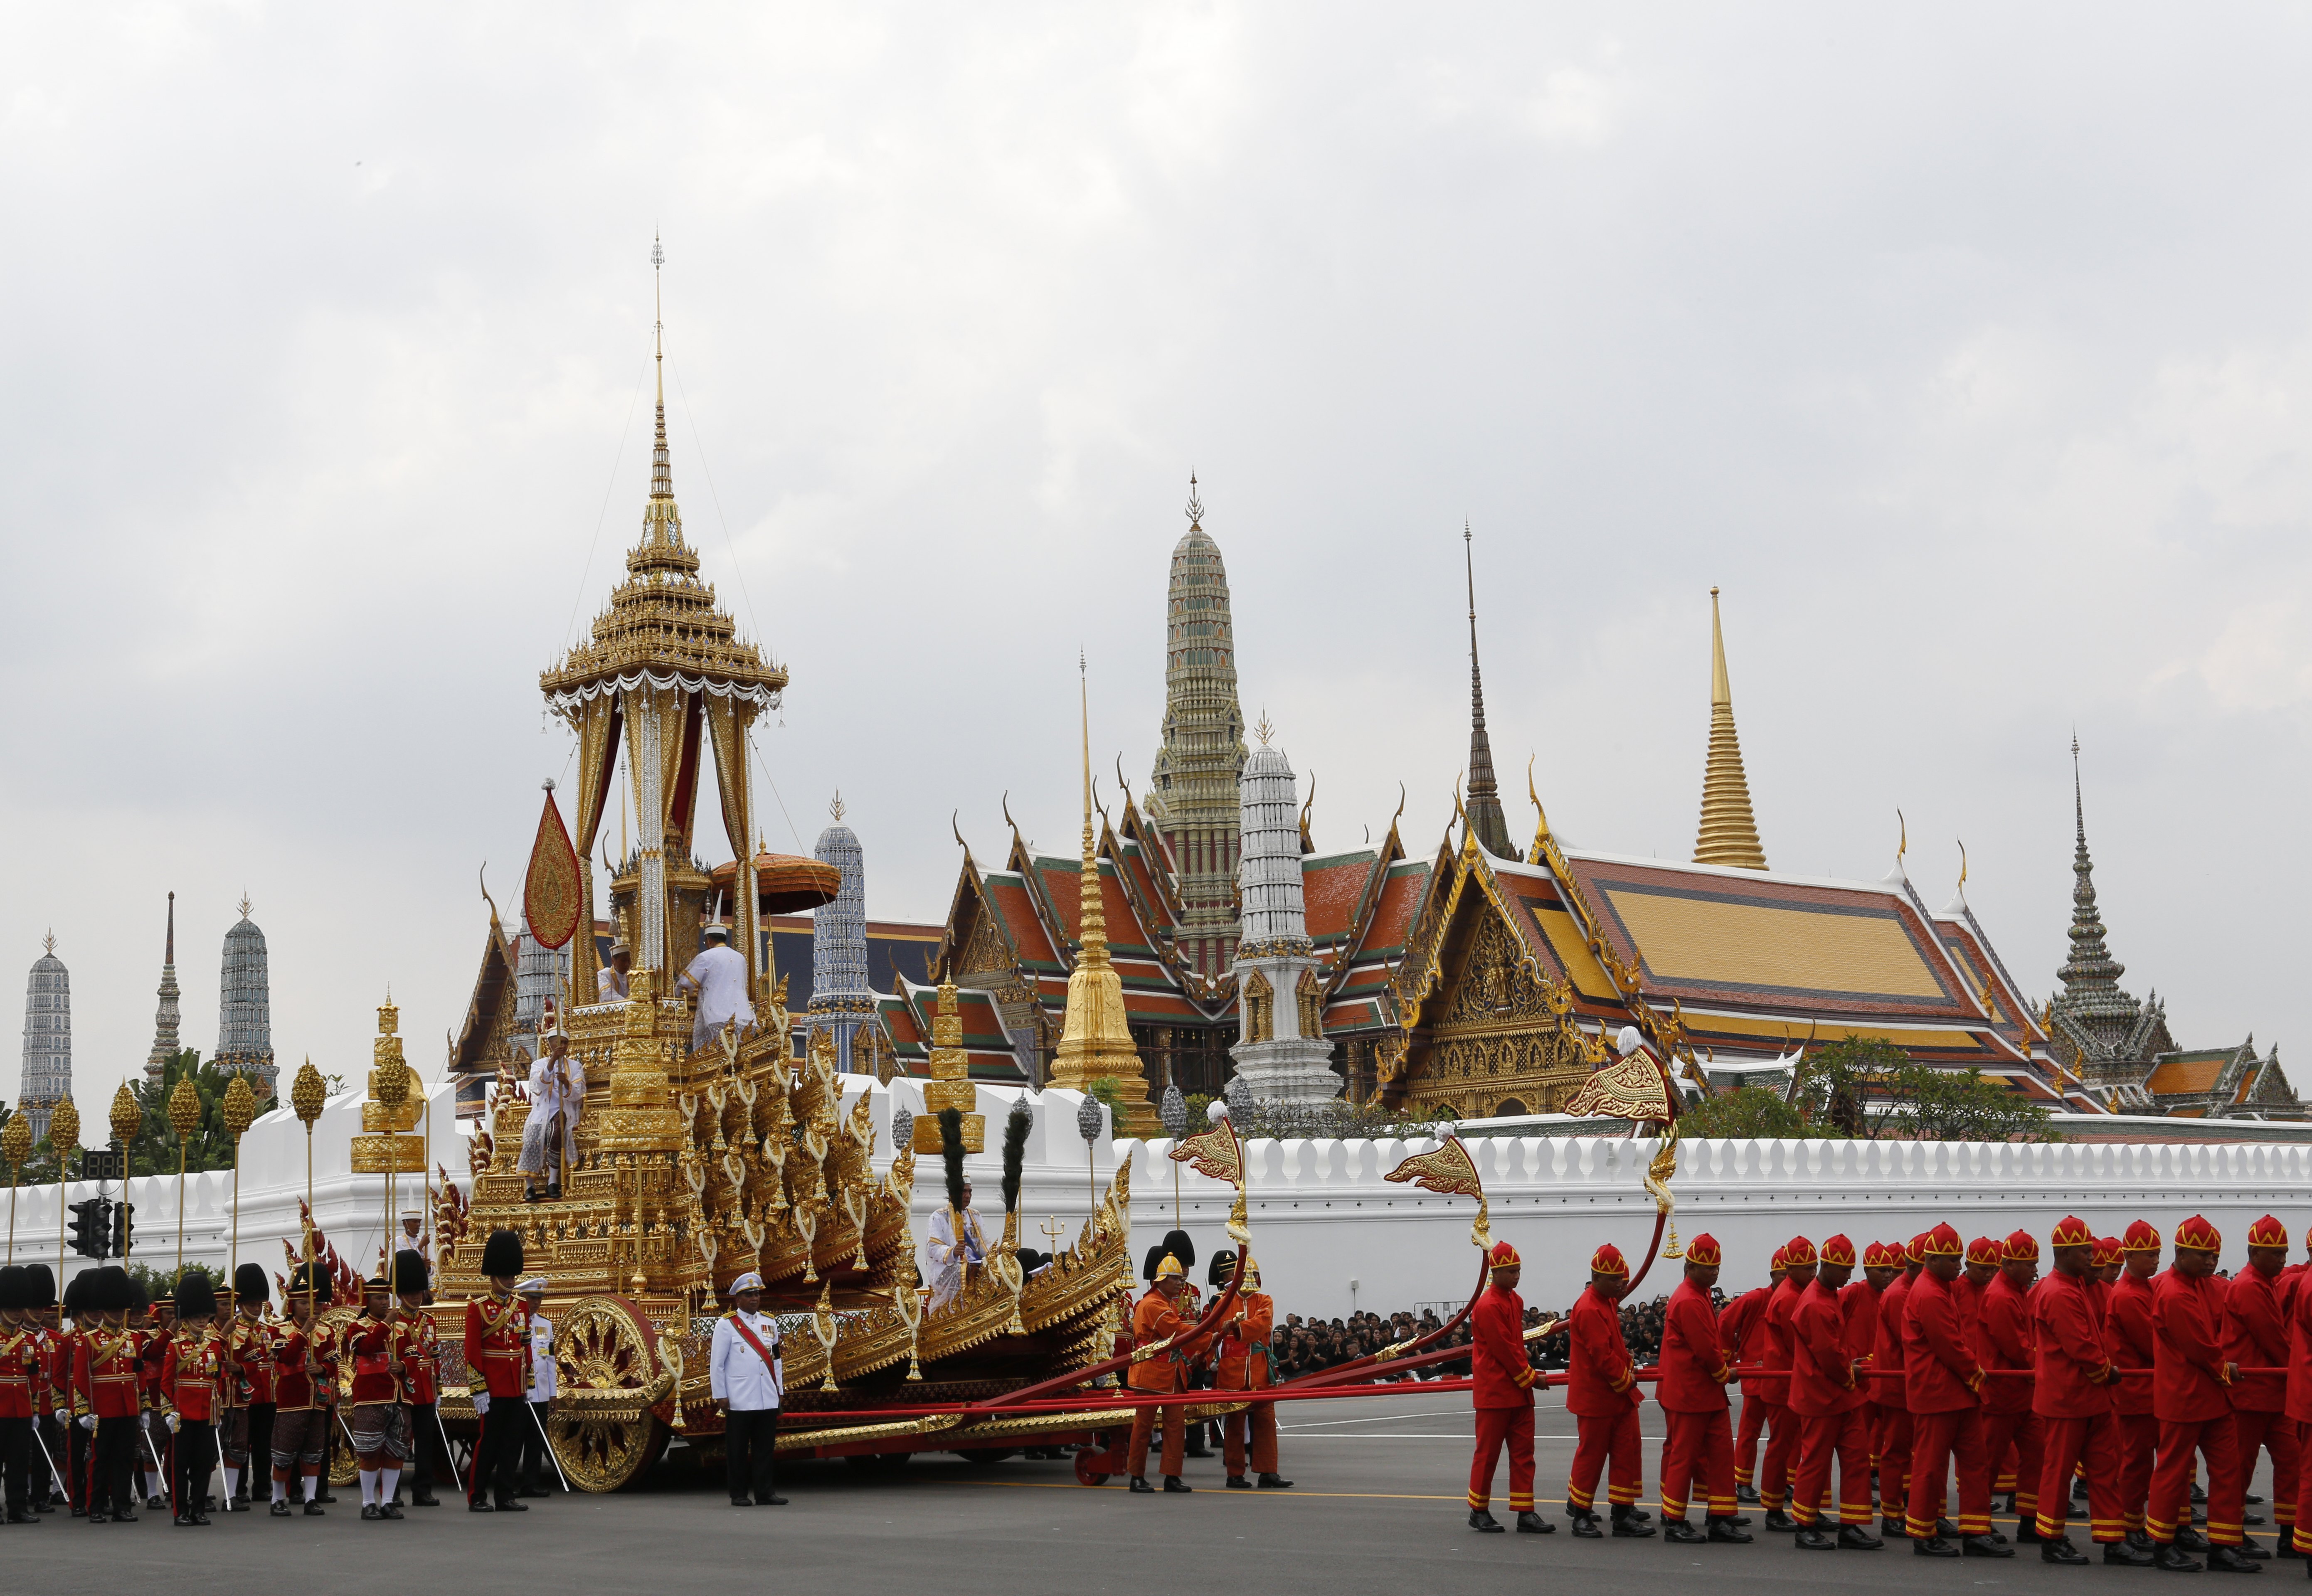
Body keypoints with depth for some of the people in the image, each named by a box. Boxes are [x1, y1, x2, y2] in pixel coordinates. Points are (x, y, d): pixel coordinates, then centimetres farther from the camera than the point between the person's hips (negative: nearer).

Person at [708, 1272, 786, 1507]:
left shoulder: (769, 1323, 13)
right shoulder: (726, 1325, -1)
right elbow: (716, 1363, -2)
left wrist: (780, 1390, 15)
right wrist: (720, 1396, -5)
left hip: (768, 1400, 4)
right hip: (739, 1401, -4)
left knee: (766, 1448, 4)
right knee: (738, 1450, 2)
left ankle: (765, 1492, 8)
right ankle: (739, 1495, 8)